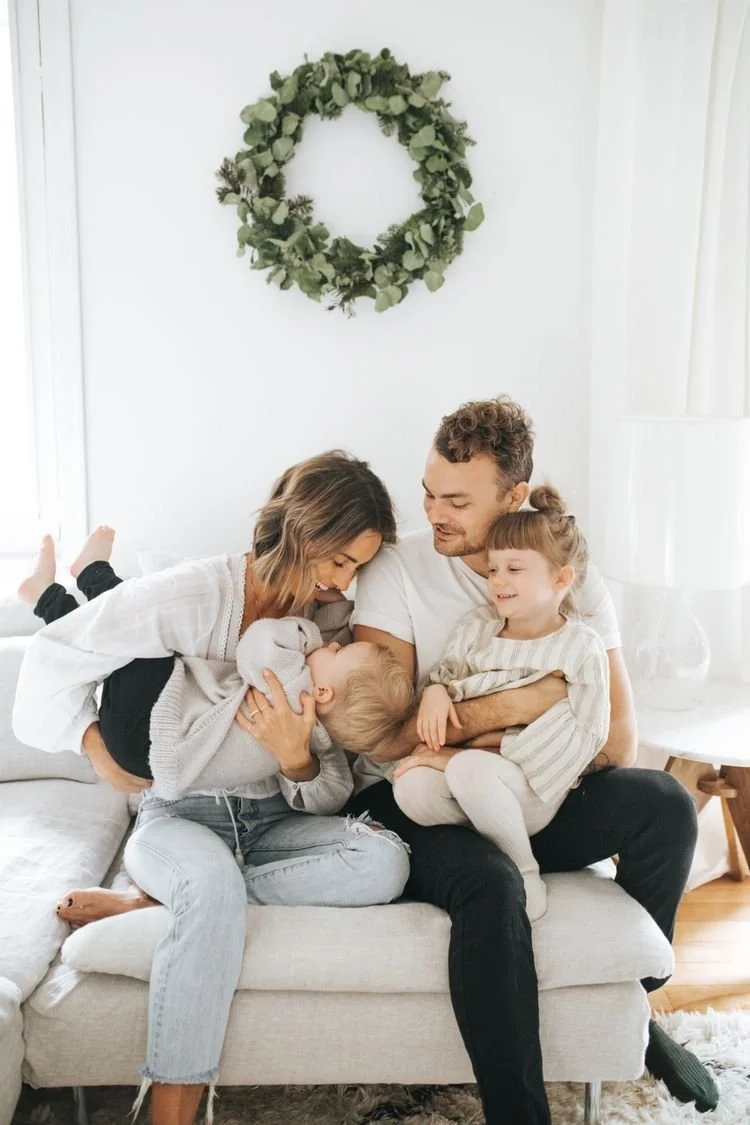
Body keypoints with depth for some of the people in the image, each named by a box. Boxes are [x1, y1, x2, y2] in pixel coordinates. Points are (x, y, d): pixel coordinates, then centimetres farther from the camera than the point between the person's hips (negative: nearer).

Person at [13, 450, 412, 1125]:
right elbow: (53, 658, -6)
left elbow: (332, 795, 0)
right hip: (182, 814, -4)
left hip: (273, 821, 4)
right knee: (213, 879, -40)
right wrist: (97, 746, -12)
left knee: (383, 860, -27)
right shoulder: (195, 594, -11)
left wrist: (297, 759, -21)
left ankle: (151, 900, -20)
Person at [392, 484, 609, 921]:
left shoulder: (581, 647, -7)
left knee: (470, 769, -36)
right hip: (479, 787, 4)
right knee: (411, 787, -28)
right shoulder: (476, 627, 8)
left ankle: (526, 879, -15)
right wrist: (436, 690, -12)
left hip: (534, 794, -4)